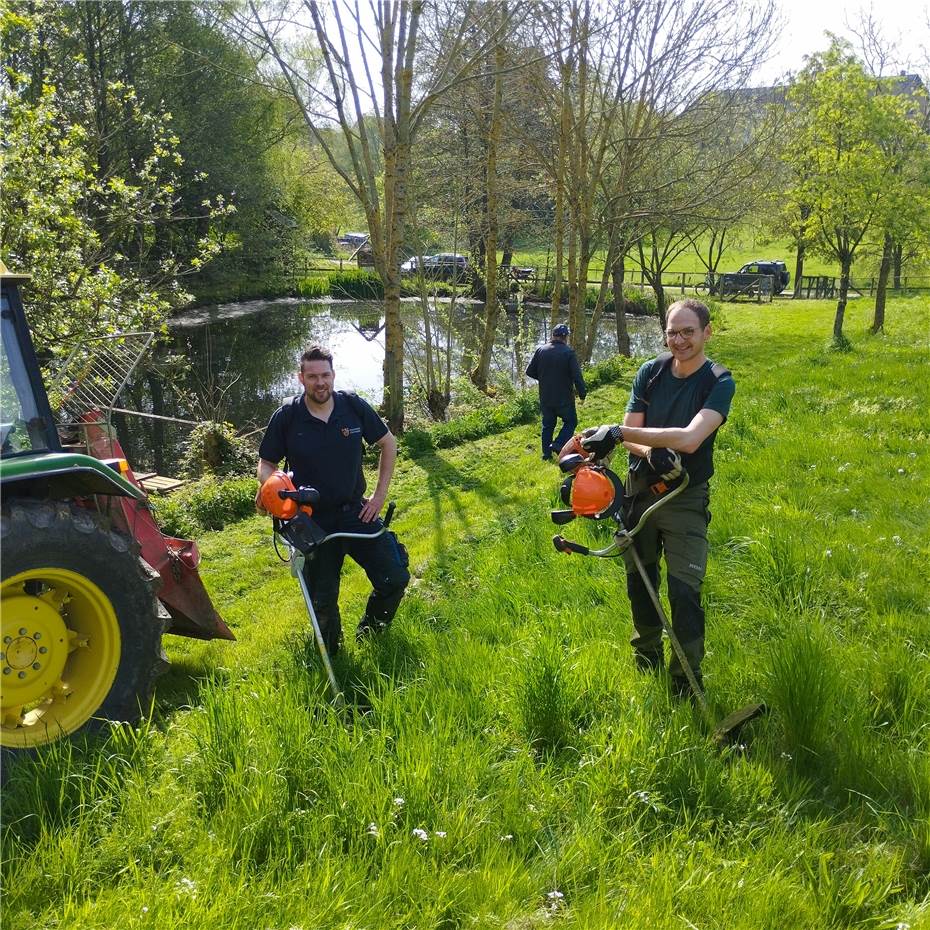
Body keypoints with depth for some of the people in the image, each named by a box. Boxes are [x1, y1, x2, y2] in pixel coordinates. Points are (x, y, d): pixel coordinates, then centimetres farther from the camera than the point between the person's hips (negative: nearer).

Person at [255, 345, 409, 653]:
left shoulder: (354, 406, -6)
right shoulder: (286, 417, -9)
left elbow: (388, 443, 7)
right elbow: (266, 463, 1)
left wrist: (380, 494, 2)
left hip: (356, 512, 2)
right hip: (314, 521, -1)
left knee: (395, 579, -3)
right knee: (323, 600, 7)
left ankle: (368, 634, 24)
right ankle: (331, 658, 33)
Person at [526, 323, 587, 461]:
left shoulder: (540, 350, -2)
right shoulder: (569, 352, -13)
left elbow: (530, 371, 4)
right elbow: (577, 376, -15)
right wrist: (582, 394, -4)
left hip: (545, 397, 4)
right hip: (564, 398, -4)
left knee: (548, 425, 16)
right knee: (570, 421, 13)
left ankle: (546, 454, 18)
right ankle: (559, 444, -7)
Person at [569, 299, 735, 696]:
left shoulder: (719, 383, -15)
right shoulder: (650, 372, -3)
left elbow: (690, 438, -30)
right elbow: (630, 435, -5)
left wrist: (618, 433, -36)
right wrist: (651, 452, -29)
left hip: (687, 499, -4)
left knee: (684, 591, -8)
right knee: (639, 579, 17)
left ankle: (686, 682, 8)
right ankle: (647, 656, 40)